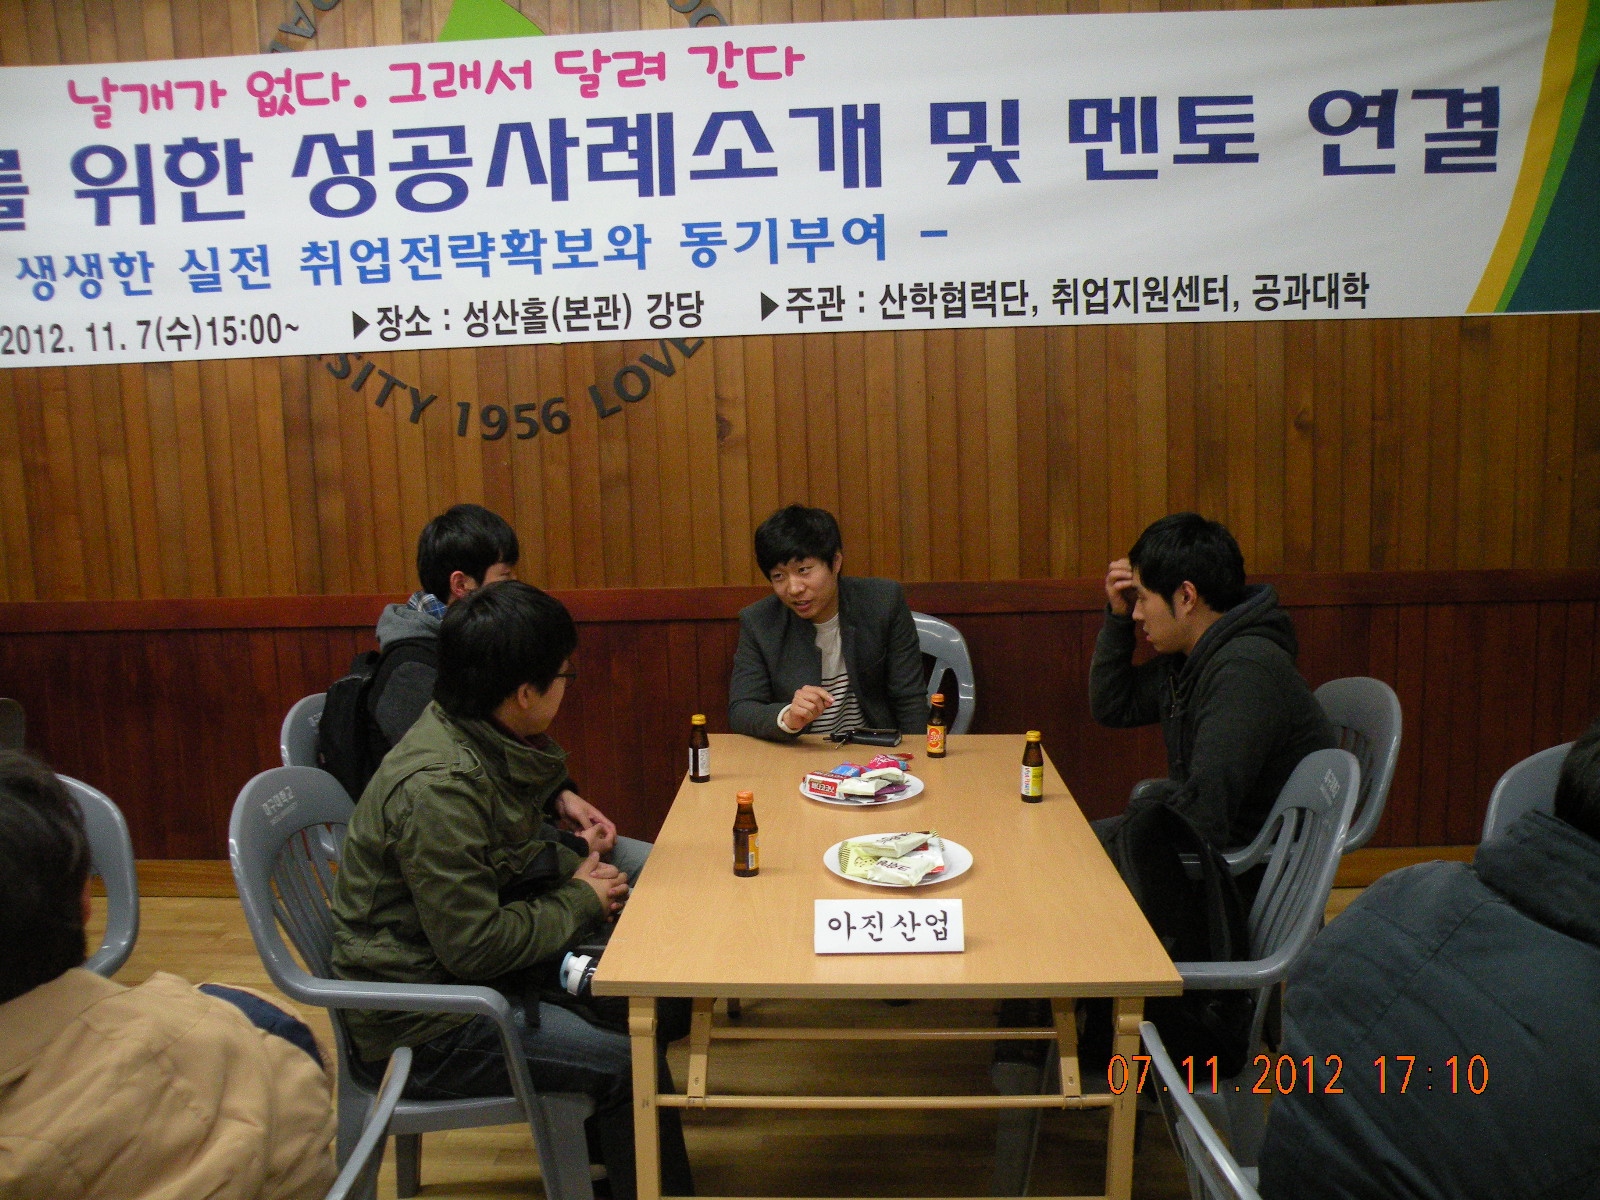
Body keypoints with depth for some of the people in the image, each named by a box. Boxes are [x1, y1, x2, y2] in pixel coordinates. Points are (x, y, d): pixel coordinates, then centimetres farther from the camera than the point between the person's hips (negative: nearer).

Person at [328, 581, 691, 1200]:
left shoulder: (482, 742, -1)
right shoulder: (437, 787, -29)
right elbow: (475, 946, -27)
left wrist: (575, 868, -1)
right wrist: (580, 902, -13)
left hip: (467, 967, 9)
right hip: (425, 1025, -9)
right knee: (629, 1065, -15)